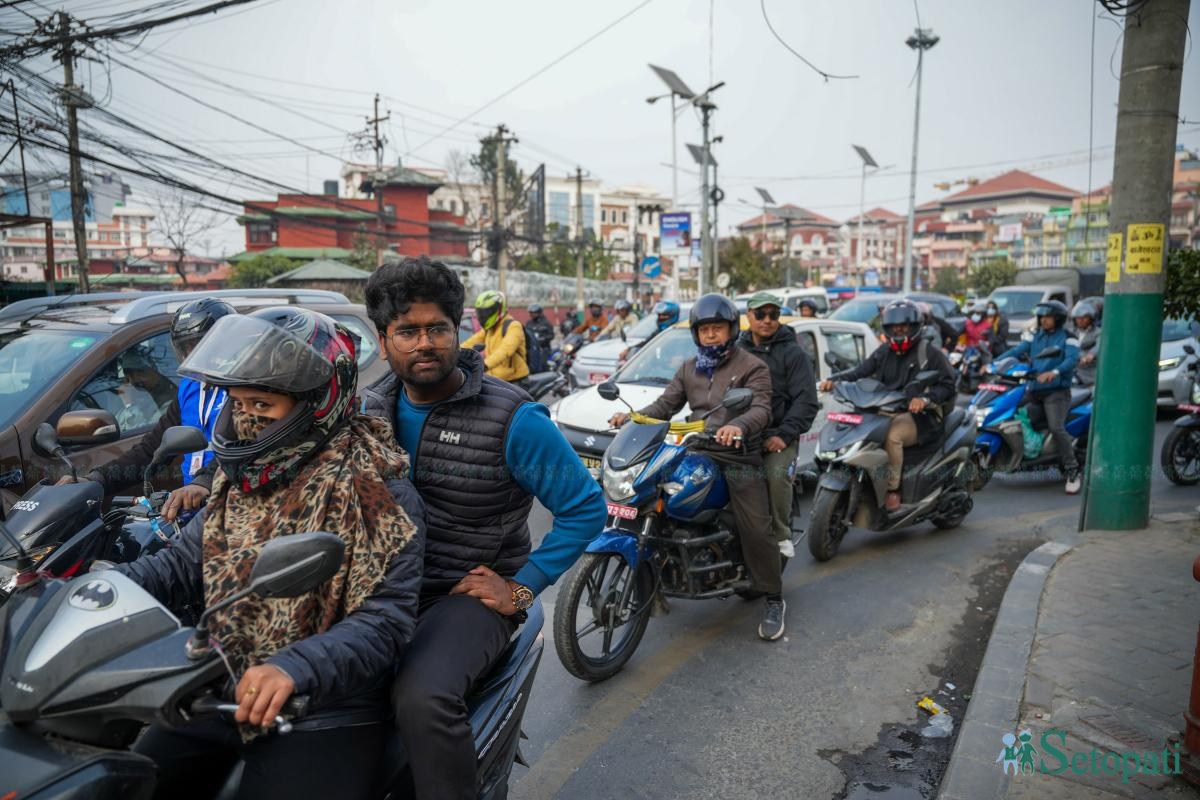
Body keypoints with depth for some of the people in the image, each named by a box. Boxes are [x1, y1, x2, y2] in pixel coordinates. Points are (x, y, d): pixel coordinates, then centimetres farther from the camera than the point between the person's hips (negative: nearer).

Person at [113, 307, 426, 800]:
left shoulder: (378, 491, -18)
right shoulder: (245, 477, 5)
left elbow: (387, 617, -24)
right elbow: (182, 564, 8)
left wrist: (293, 669, -38)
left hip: (324, 712, -6)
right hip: (220, 695, 7)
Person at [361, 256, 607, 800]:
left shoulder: (513, 418, -11)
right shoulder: (370, 408, 5)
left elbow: (586, 508, -8)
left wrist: (523, 588, -11)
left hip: (471, 593, -5)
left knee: (421, 697, -32)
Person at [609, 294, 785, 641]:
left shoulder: (752, 367, 0)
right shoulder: (689, 368, 19)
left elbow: (761, 409, -14)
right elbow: (665, 404, 12)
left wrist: (739, 425, -37)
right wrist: (632, 417, -6)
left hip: (739, 458, -5)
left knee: (756, 529, -12)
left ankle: (773, 601, 4)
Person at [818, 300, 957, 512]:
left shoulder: (930, 353, 3)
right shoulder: (883, 353, 19)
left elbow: (948, 386, -4)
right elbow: (859, 372, 7)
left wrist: (925, 399, -24)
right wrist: (834, 380, -11)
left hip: (918, 415, -6)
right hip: (885, 413, 6)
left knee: (892, 435, -35)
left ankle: (892, 489, -23)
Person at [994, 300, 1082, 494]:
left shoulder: (1068, 338, 0)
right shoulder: (1036, 336, 18)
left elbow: (1072, 359, -17)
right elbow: (1016, 351, 9)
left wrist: (1054, 372, -36)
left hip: (1057, 390, -7)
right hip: (1034, 390, 7)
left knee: (1057, 428, -23)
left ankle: (1073, 471, -14)